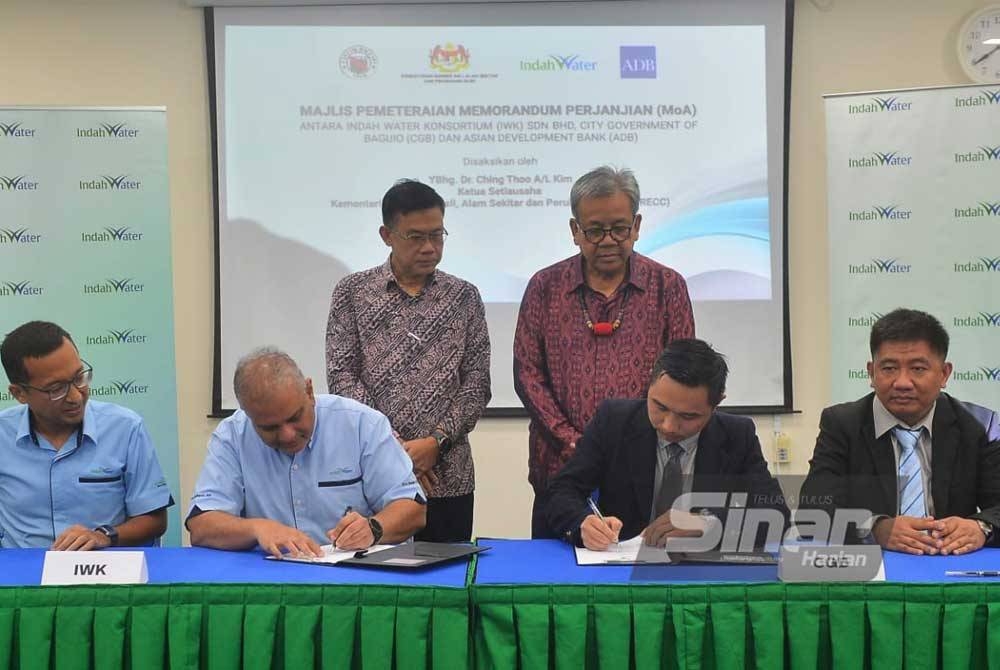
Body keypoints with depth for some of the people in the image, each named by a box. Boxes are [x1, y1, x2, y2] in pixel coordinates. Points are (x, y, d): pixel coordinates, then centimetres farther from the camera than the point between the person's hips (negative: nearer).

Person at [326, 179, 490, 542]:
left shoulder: (464, 297, 7)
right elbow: (342, 377, -2)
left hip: (446, 475, 1)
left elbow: (477, 386, 3)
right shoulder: (352, 292, 4)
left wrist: (435, 442, -10)